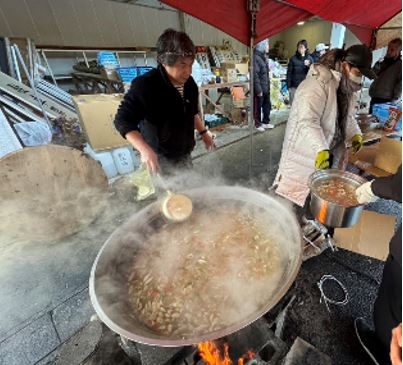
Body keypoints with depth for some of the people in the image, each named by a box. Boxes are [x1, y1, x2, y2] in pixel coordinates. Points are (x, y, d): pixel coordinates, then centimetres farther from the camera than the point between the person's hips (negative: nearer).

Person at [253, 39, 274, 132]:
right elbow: (255, 75, -20)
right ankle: (258, 124, 14)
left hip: (266, 87, 9)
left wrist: (268, 85, 15)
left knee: (267, 105, 13)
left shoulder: (264, 57, 15)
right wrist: (258, 89, -21)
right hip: (260, 88, -9)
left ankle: (266, 122, 25)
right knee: (258, 107, 3)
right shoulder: (256, 58, -14)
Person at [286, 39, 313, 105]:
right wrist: (289, 86, -6)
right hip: (294, 86, -1)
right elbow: (289, 73, 0)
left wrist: (308, 66, -14)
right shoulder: (293, 58, 2)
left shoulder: (309, 58, 7)